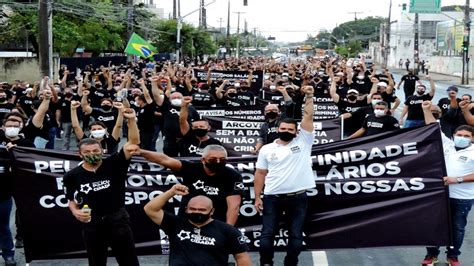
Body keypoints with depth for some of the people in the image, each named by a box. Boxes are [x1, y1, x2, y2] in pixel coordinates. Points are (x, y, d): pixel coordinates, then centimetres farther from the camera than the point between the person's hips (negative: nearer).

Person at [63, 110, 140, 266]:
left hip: (118, 219, -1)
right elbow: (71, 200, 13)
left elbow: (133, 143, -15)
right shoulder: (73, 176, -1)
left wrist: (131, 120, -27)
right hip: (91, 223, 1)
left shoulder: (113, 164, -6)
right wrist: (75, 212, -9)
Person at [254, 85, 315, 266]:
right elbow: (260, 174, 6)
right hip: (272, 197, 0)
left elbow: (308, 117, -4)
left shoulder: (303, 142, 4)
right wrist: (257, 197, 1)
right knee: (267, 233, 3)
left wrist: (309, 97, -13)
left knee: (296, 235, 6)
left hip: (298, 197, 0)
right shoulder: (267, 149, 5)